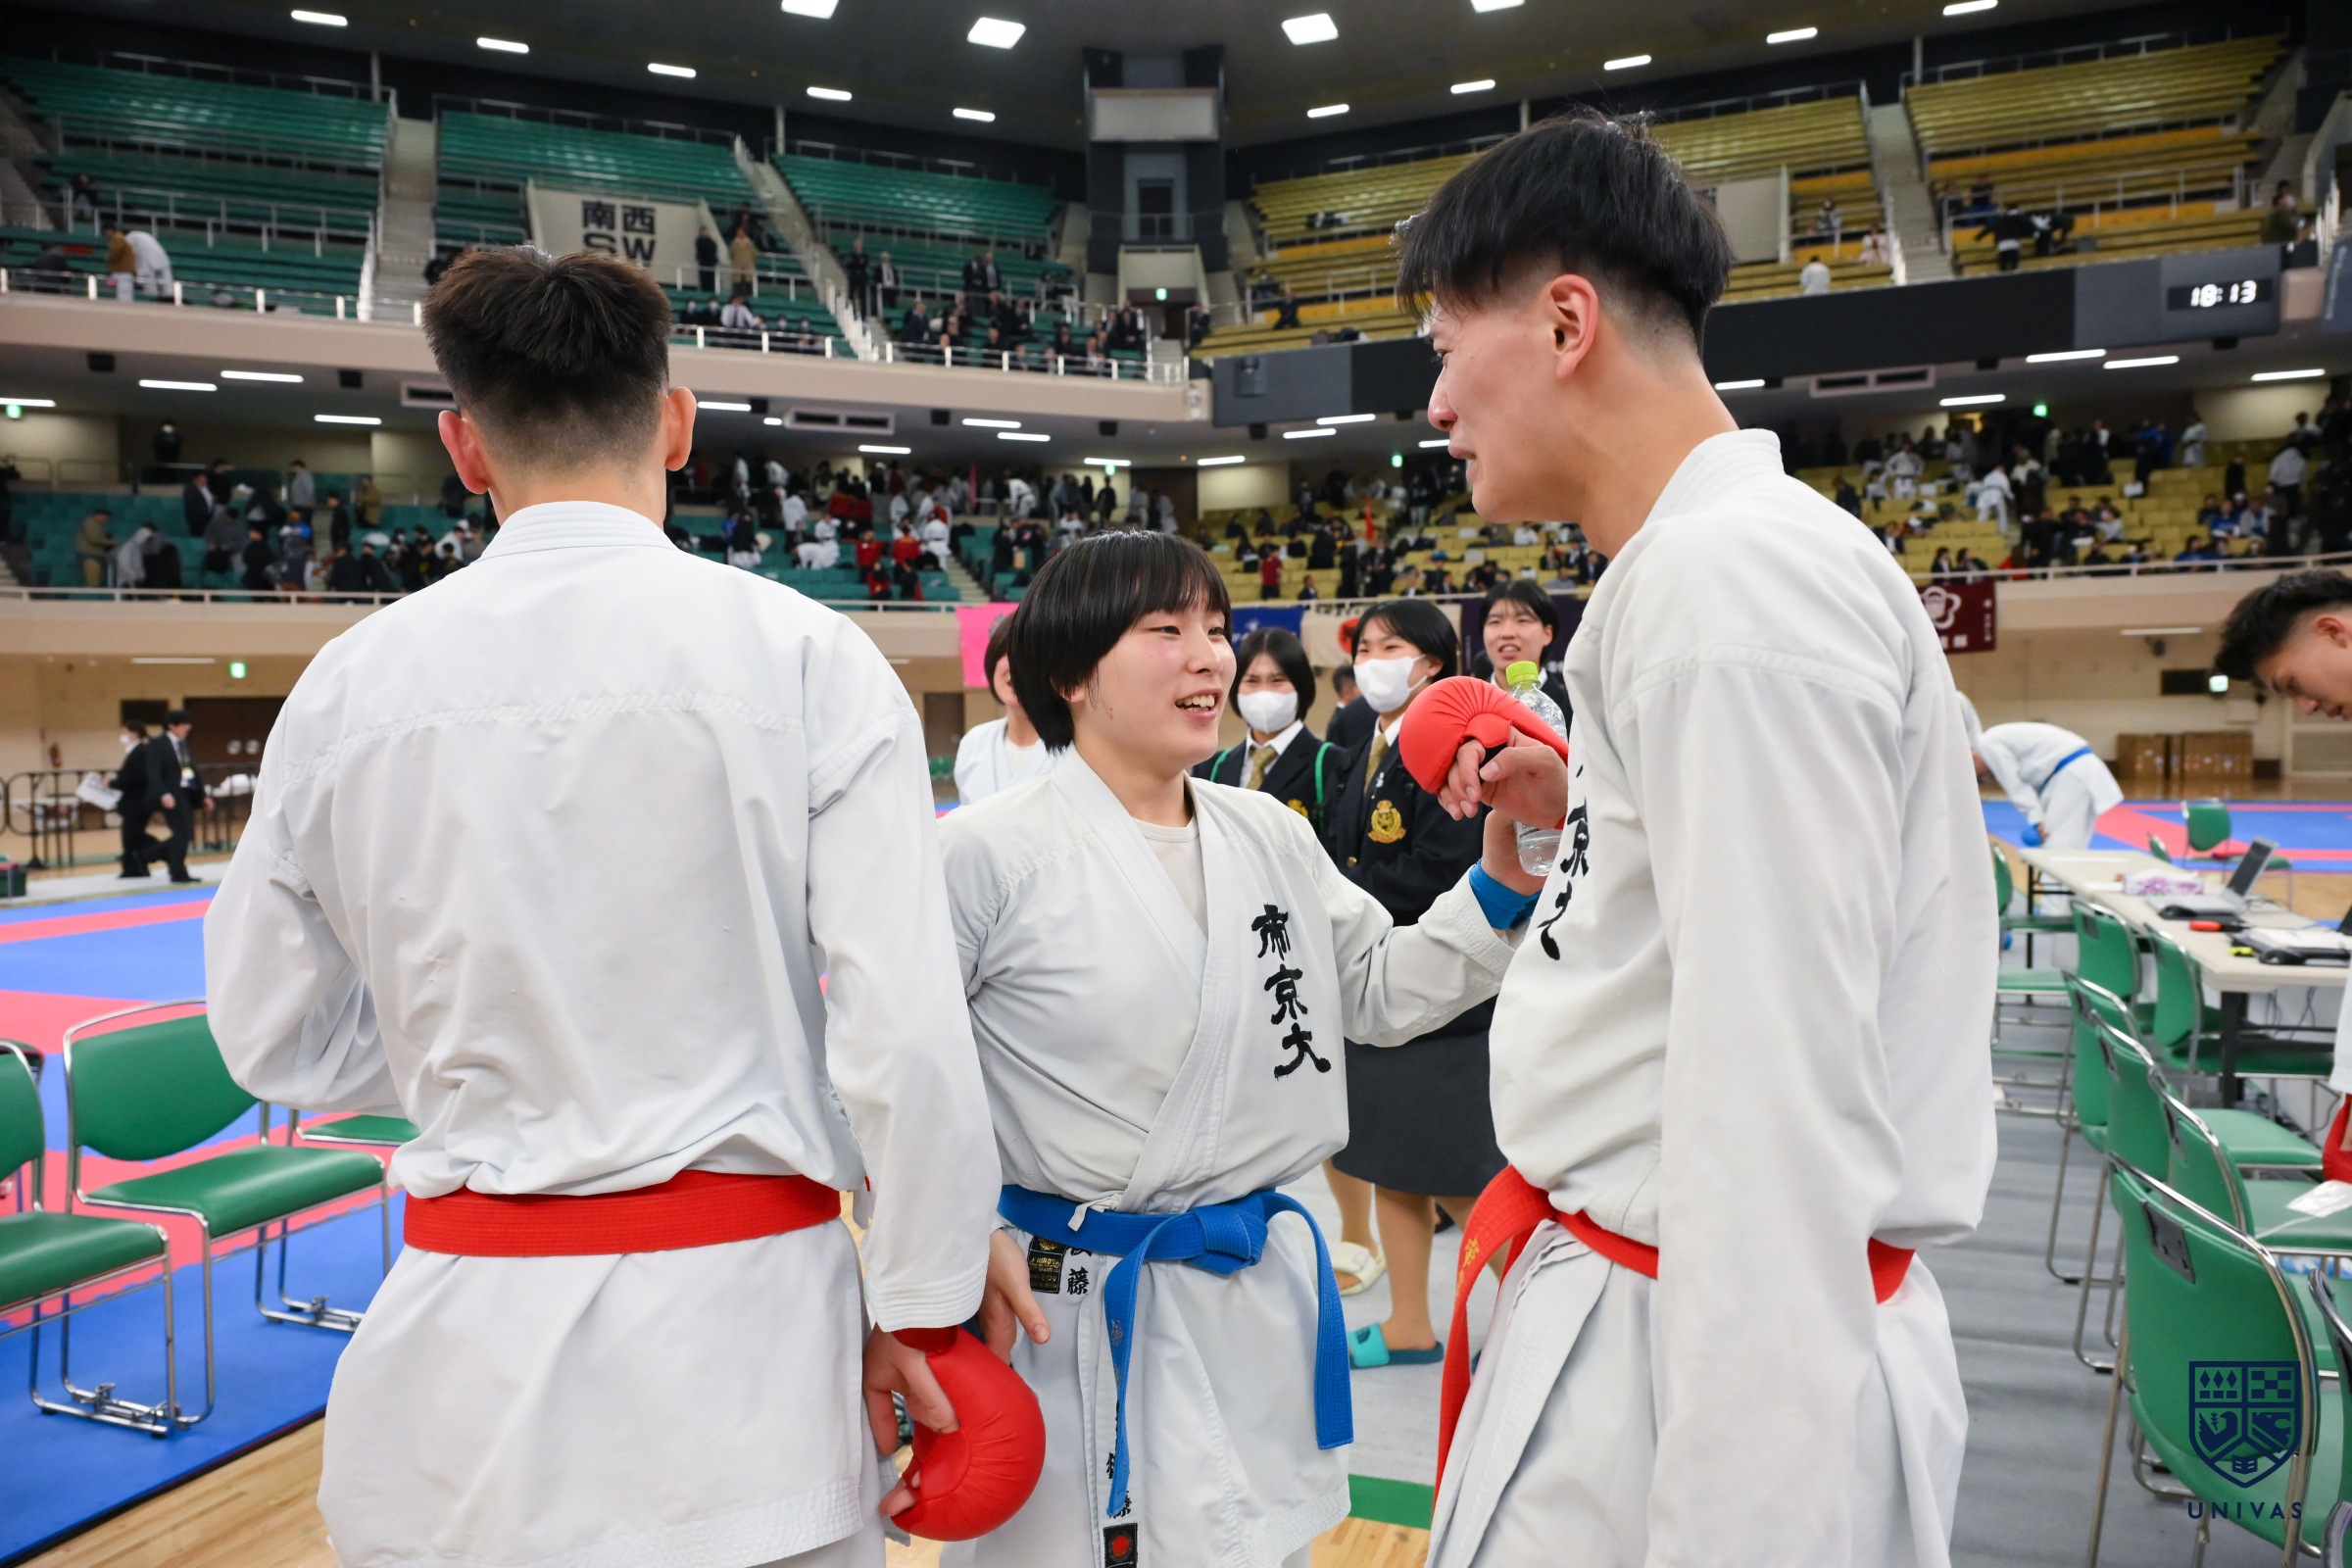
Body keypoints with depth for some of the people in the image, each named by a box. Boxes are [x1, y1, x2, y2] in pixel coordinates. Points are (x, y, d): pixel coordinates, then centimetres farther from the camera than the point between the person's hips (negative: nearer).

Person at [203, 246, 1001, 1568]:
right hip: (737, 1324, -2)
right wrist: (922, 1303, -2)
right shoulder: (806, 654, -11)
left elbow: (278, 1035, 9)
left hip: (470, 1343, 3)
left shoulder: (353, 681, -2)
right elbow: (904, 1031, -13)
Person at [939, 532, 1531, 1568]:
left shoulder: (1272, 836, 5)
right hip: (1067, 1312, -5)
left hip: (1257, 1299, 6)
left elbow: (1383, 992, 12)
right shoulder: (988, 853, -12)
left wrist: (1506, 870, 0)